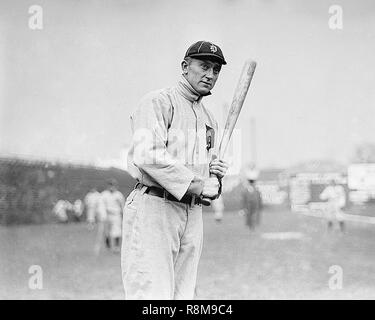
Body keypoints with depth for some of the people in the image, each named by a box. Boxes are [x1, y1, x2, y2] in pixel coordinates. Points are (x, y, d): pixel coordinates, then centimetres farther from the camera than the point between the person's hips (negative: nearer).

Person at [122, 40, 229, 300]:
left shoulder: (209, 120, 22)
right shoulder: (158, 102, -4)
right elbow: (147, 156, -19)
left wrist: (217, 174, 4)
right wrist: (199, 184, -17)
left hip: (193, 213, 8)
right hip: (154, 207, -8)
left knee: (183, 296, 7)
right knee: (153, 294, -14)